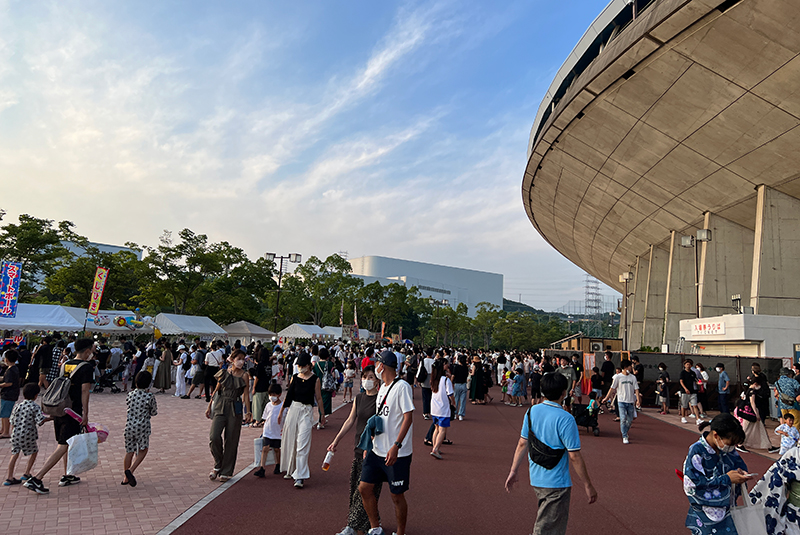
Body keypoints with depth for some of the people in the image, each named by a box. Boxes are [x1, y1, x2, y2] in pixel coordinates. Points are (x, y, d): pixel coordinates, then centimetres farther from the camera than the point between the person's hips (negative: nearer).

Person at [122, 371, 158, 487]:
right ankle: (130, 470, -7)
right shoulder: (150, 396, -13)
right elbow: (154, 412, -2)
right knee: (143, 451, 12)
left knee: (129, 451, 15)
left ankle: (126, 478, 23)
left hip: (129, 425, 4)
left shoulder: (131, 394, -3)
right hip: (143, 426, -4)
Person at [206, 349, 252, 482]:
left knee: (231, 440, 3)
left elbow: (246, 394, -1)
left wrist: (248, 412, -6)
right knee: (214, 437, -11)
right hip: (220, 407, 1)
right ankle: (218, 464, 14)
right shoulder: (223, 373, 5)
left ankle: (226, 471, 18)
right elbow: (216, 390, 13)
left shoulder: (244, 375, 0)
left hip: (235, 409, -1)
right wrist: (209, 406, 12)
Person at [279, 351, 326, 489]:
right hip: (293, 409, 4)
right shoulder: (294, 377, 6)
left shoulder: (315, 379, -4)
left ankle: (300, 477, -6)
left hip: (306, 411, -4)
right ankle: (291, 470, 31)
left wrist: (322, 414, 7)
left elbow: (318, 398, 3)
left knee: (302, 445, -9)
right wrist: (281, 412, 14)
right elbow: (288, 395, 12)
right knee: (290, 441, 12)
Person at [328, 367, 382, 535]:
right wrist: (336, 441, 15)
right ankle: (373, 521, 26)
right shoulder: (358, 398, 8)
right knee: (356, 486, 12)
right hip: (359, 448, 7)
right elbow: (350, 421, 15)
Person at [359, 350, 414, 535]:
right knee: (364, 487, 10)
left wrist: (396, 446, -25)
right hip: (377, 451, 8)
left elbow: (408, 418, -19)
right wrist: (369, 445, 18)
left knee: (397, 496, 5)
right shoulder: (382, 387, 11)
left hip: (397, 454, -8)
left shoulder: (402, 387, -15)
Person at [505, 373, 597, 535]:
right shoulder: (565, 418, -21)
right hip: (556, 484, -6)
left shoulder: (532, 411, -2)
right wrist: (588, 485, -7)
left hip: (536, 479, 7)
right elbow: (574, 456, -18)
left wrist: (513, 471, 10)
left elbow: (522, 444, 3)